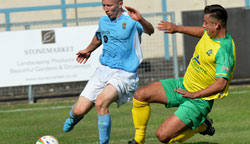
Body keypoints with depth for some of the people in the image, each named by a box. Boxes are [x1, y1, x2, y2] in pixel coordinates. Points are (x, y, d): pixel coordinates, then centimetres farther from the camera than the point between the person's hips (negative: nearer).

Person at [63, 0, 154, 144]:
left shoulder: (130, 19, -12)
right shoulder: (103, 21, 8)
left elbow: (150, 31, -31)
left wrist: (141, 20, -50)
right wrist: (88, 50, 44)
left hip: (124, 74, -6)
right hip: (104, 70, 6)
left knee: (101, 102, -32)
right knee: (79, 110, -3)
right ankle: (74, 117, 37)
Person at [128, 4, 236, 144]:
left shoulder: (223, 50, -28)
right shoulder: (210, 33, -1)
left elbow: (221, 84, -34)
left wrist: (194, 95, -33)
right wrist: (177, 28, 26)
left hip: (199, 100, -9)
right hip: (184, 84, 9)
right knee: (140, 95, -1)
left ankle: (201, 126, 8)